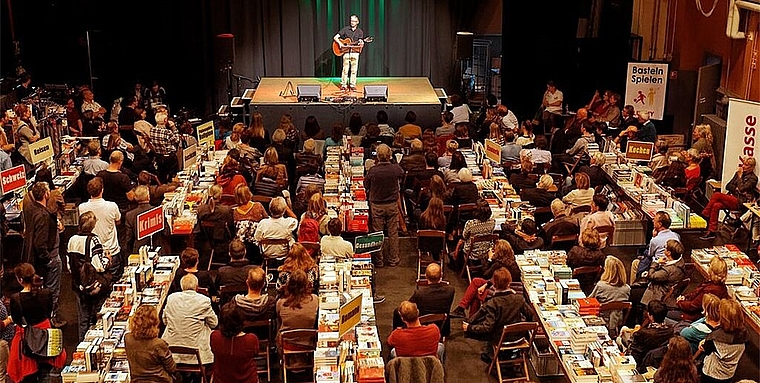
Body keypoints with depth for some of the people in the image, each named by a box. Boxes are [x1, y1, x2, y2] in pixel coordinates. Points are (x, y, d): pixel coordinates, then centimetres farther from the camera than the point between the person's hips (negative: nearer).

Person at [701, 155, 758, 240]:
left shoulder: (753, 178, -2)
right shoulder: (738, 173, 19)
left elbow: (742, 188, -17)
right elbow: (728, 186, 14)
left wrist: (740, 176, -7)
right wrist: (736, 189, -4)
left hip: (740, 202, -7)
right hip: (732, 198, 7)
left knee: (716, 195, -26)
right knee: (716, 205, -26)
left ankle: (704, 215, -14)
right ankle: (711, 232, -27)